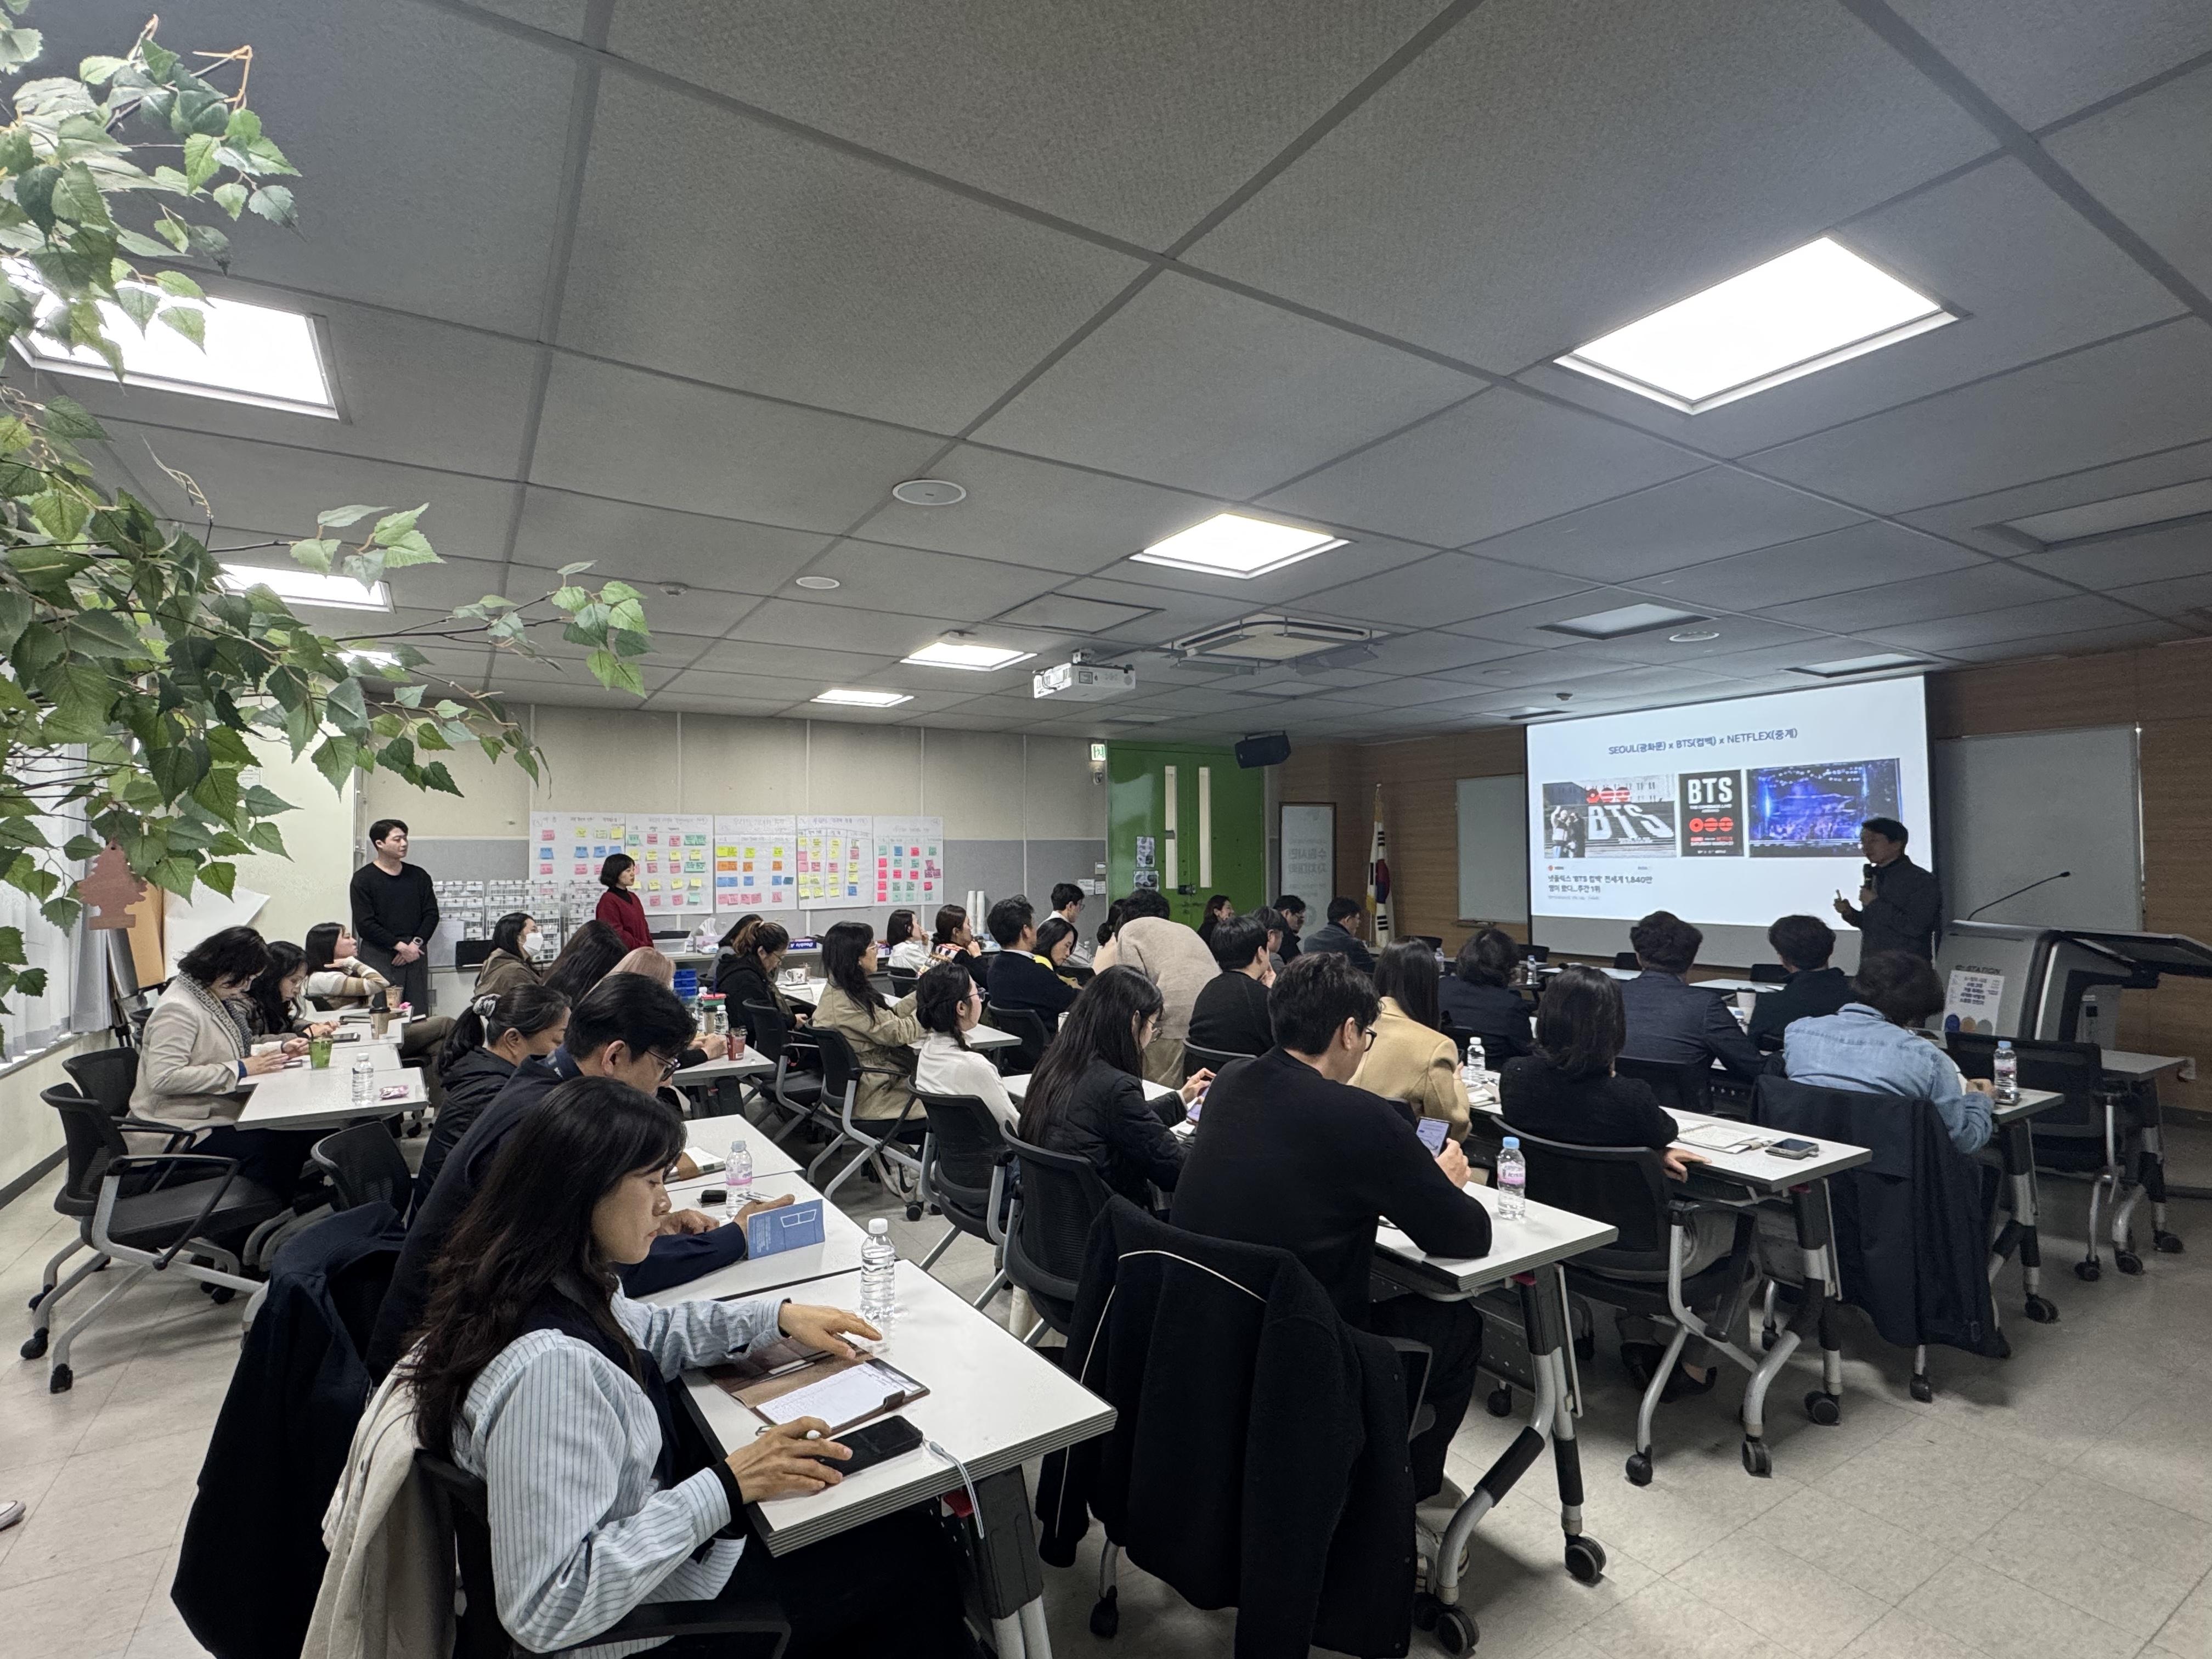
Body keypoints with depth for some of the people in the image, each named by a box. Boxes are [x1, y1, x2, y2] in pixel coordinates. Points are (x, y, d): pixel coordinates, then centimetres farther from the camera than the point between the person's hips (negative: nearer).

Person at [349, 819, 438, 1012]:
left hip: (415, 953, 3)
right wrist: (400, 946, -11)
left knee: (419, 1016, -1)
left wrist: (416, 944, -6)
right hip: (379, 956, -3)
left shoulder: (419, 876, 13)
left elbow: (431, 914, 9)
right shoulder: (364, 879, 2)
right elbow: (364, 925, -5)